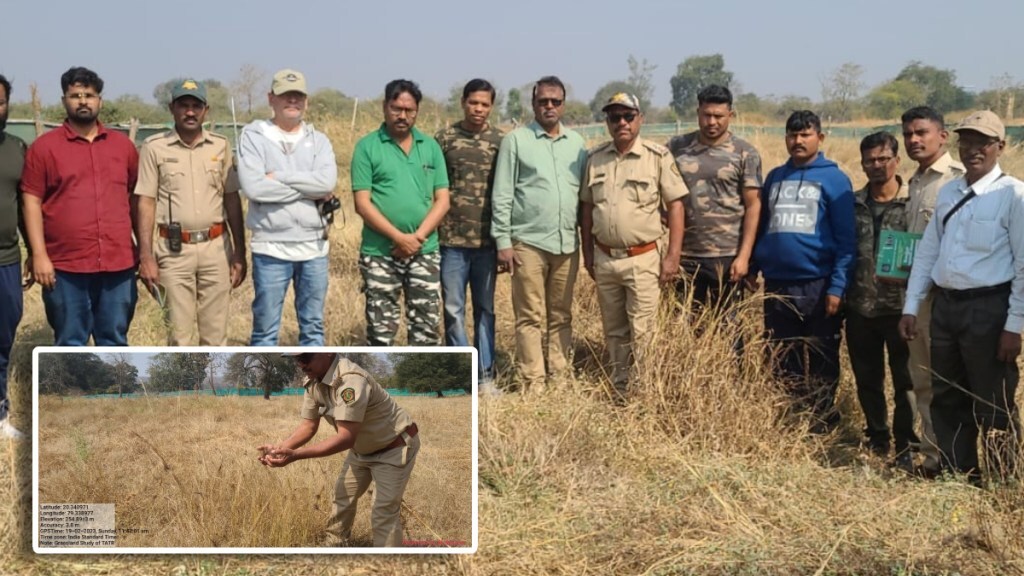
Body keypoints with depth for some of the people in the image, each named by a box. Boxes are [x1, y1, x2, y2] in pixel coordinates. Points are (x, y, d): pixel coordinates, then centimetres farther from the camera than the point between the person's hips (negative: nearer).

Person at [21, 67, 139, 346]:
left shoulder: (123, 144, 10)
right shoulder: (44, 146, 1)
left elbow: (135, 198, 14)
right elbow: (32, 202, -2)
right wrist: (39, 255, -9)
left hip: (118, 264, 3)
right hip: (66, 266, -2)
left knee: (115, 342, 10)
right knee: (70, 344, 6)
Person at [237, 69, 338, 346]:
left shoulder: (318, 140, 8)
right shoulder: (253, 136, -1)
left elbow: (328, 181, -11)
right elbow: (252, 187, -17)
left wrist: (278, 177, -13)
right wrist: (311, 189, -11)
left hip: (315, 247, 3)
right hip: (271, 248, -3)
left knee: (313, 326, 12)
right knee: (266, 330, 4)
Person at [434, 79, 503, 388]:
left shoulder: (502, 141, 4)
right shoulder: (444, 139, 2)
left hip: (487, 241, 1)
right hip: (451, 240, 0)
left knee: (485, 309, 9)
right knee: (453, 310, 4)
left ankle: (485, 374, 16)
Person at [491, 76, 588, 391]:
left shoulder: (576, 143, 11)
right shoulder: (516, 140, -1)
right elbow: (502, 195, -3)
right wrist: (503, 242, -8)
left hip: (567, 244, 4)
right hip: (528, 243, -4)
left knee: (562, 317, 9)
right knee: (530, 318, 0)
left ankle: (561, 378, 16)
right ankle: (533, 384, 4)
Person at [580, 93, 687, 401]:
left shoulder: (658, 156, -6)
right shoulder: (595, 158, 7)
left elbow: (675, 205, -6)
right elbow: (587, 207, 13)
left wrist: (673, 256, -10)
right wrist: (588, 253, 10)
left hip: (643, 259, -4)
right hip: (604, 259, 4)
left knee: (641, 332, -3)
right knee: (614, 331, 13)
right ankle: (619, 391, 23)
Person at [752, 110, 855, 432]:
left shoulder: (834, 179, -3)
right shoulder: (775, 177, 13)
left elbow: (846, 239, -7)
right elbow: (761, 227, 18)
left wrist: (837, 287, -14)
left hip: (818, 287, -5)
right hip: (777, 286, 5)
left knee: (821, 361, 4)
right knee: (782, 360, 11)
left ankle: (821, 421, 16)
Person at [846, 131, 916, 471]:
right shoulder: (853, 204, 8)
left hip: (899, 306, -4)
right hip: (860, 307, 4)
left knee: (905, 380, 2)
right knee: (867, 380, 13)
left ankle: (904, 447, 11)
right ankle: (877, 439, 29)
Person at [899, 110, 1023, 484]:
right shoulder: (948, 192, 11)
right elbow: (927, 251, 15)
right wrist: (911, 307, 11)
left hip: (988, 308, -6)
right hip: (945, 305, 7)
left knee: (993, 407, 3)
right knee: (946, 400, 15)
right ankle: (956, 479, 28)